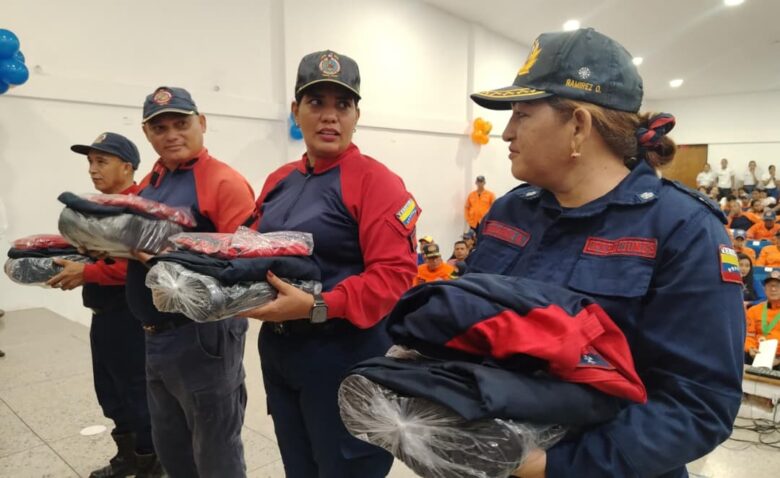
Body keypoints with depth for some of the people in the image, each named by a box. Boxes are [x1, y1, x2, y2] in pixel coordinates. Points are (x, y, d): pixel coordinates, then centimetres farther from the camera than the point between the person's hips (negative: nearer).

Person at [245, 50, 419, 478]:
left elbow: (395, 274, -22)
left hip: (344, 358, -7)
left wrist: (317, 307, -29)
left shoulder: (374, 181, -14)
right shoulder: (279, 181, 8)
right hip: (277, 353, 7)